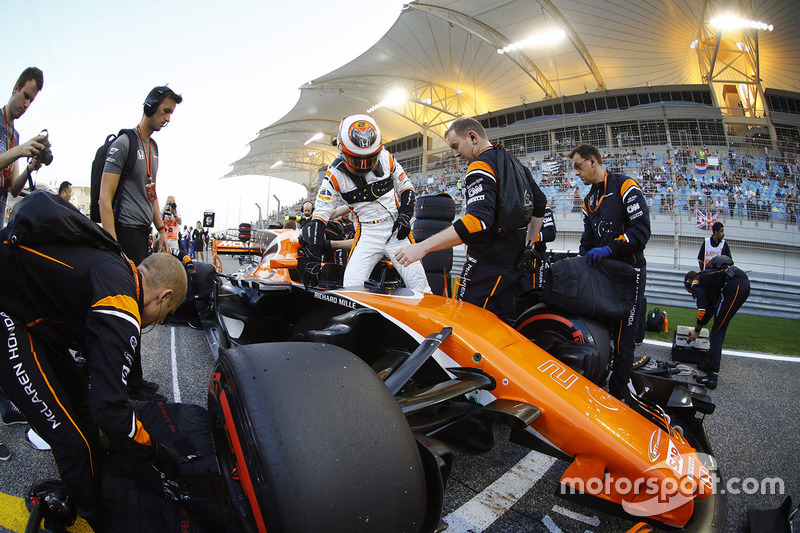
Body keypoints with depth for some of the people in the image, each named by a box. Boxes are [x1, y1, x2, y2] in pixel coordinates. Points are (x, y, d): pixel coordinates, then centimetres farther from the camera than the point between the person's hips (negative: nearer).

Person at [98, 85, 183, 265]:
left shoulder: (154, 147, 17)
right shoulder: (124, 143, -9)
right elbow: (104, 199, -16)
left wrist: (161, 230, 17)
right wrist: (114, 248, -24)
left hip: (144, 231, 9)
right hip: (126, 230, -8)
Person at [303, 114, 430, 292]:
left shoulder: (385, 158, -3)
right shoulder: (335, 174, -9)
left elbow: (406, 187, 13)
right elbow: (320, 216, -11)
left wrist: (405, 215, -3)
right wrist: (313, 259, -17)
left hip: (397, 230, 1)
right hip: (367, 234, -1)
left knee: (418, 284, -3)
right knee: (351, 287, -12)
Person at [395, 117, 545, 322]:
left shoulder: (481, 166, -13)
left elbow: (478, 220, -29)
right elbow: (540, 204, 27)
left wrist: (422, 247, -30)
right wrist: (528, 244, 32)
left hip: (488, 269, -9)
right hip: (516, 265, 9)